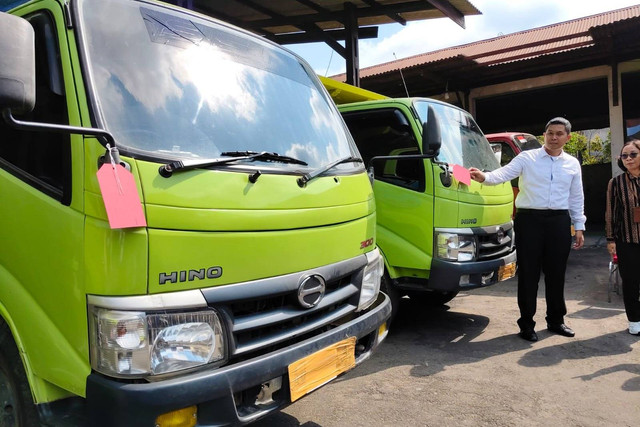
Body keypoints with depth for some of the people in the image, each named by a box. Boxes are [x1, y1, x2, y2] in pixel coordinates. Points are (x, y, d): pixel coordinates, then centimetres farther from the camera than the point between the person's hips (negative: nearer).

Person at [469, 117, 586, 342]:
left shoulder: (572, 164, 12)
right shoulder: (527, 158, 0)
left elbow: (576, 198, 15)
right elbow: (504, 173, -14)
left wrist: (579, 227, 13)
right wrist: (484, 176, -35)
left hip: (559, 221, 3)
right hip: (529, 219, -3)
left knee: (556, 273, 12)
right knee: (528, 273, 1)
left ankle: (556, 320, 29)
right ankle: (526, 323, 13)